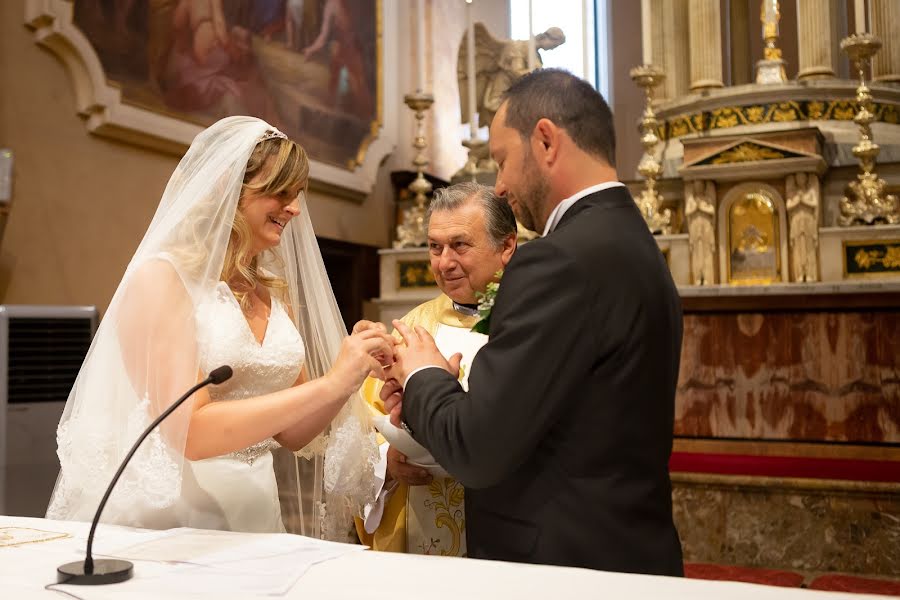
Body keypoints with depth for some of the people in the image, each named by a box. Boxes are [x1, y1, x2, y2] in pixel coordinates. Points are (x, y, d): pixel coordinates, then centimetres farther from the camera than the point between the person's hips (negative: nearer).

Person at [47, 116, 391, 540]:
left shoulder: (275, 294, 9)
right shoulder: (162, 277, -8)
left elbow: (291, 432, 10)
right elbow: (188, 430, -17)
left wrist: (353, 375, -7)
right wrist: (329, 384, -19)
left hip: (254, 516, 5)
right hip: (164, 521, -4)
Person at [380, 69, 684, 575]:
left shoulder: (562, 259, -22)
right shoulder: (634, 245, 7)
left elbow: (476, 450, -23)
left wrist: (423, 378, -4)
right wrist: (434, 392, 2)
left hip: (562, 563, -8)